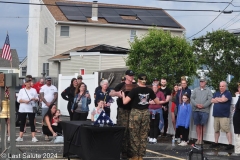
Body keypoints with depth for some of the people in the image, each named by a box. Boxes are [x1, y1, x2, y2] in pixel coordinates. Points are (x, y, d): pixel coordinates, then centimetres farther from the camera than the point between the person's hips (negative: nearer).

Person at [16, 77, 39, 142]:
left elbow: (37, 99, 10)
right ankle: (20, 137, 10)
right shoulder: (22, 90, 6)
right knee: (22, 123, 4)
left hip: (31, 109, 0)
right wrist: (24, 101, -16)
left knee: (32, 122, -2)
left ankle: (33, 137, -3)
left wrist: (34, 99, -13)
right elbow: (18, 99, 0)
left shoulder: (34, 90, 9)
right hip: (22, 109, 0)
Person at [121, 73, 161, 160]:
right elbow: (157, 102, 8)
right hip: (145, 113, 3)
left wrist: (123, 95, 4)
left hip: (135, 113, -3)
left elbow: (125, 102, -15)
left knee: (134, 135, 6)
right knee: (143, 136, 10)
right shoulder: (149, 90, 0)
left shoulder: (135, 90, -11)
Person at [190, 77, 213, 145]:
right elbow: (192, 98, 6)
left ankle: (201, 139, 3)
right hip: (196, 110, 3)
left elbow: (210, 100, -4)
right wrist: (196, 104, -10)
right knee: (197, 125, 6)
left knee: (202, 125, -3)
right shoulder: (195, 90, 13)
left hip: (204, 110, -3)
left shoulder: (208, 90, 5)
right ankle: (198, 139, 12)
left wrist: (203, 105, -13)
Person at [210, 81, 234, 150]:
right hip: (216, 115, 7)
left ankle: (230, 144, -11)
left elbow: (223, 99, -18)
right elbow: (212, 100, 4)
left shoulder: (228, 93, -2)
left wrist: (217, 99, 1)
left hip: (224, 116, -7)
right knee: (216, 130, 13)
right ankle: (216, 143, 23)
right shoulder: (216, 93, 17)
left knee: (227, 130, -11)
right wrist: (220, 99, -8)